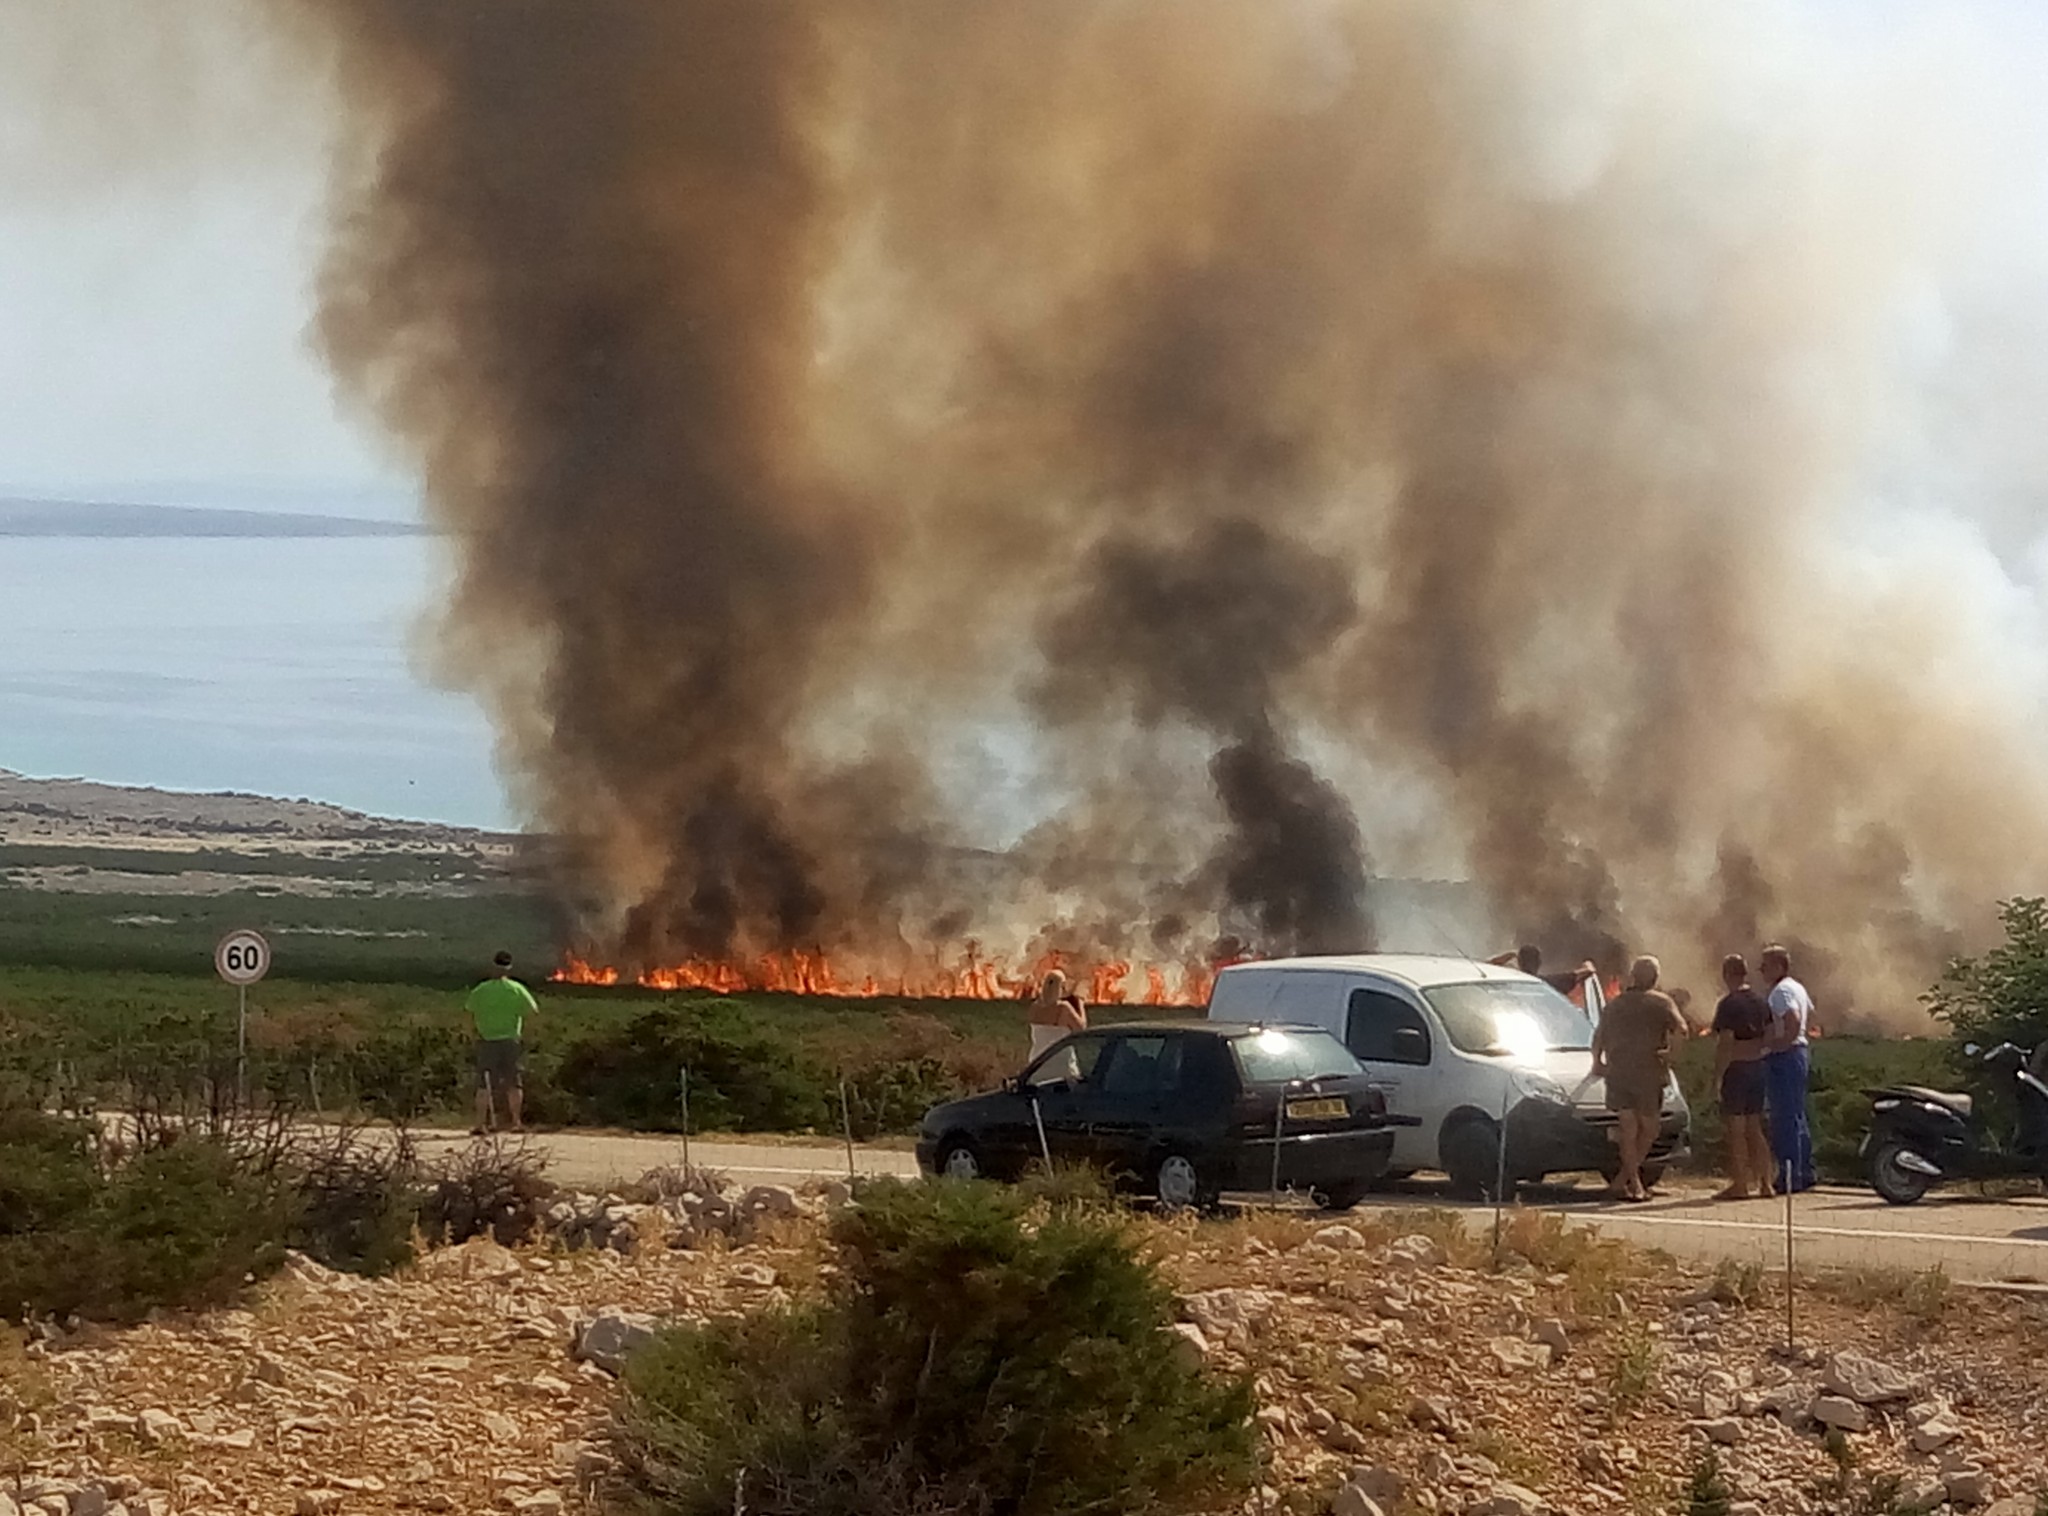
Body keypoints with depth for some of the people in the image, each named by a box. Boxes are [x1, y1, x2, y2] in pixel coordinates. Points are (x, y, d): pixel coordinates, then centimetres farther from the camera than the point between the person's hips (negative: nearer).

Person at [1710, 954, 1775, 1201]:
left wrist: (1717, 1075, -14)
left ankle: (1739, 1184, -3)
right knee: (1755, 1129, 13)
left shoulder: (1728, 1005, -14)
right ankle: (1765, 1183, 12)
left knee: (1736, 1129, -3)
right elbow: (1769, 1039, 11)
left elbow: (1726, 1044, -18)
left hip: (1735, 1069, -8)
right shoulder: (1760, 1002, 10)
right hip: (1757, 1068, 8)